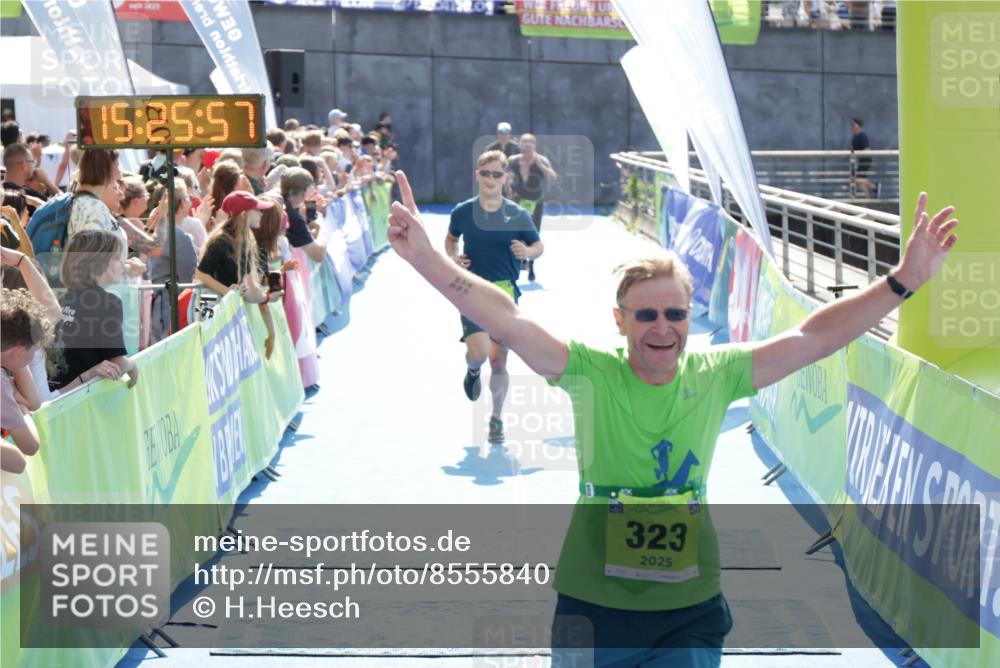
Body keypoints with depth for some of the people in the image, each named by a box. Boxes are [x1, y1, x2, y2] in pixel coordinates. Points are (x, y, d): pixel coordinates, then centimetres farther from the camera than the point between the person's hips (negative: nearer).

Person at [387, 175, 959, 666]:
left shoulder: (715, 376, -3)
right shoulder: (591, 374, -8)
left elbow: (812, 338, -5)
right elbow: (507, 321, -18)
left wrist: (905, 280, -12)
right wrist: (427, 258, -29)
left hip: (690, 612, 1)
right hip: (592, 606, -1)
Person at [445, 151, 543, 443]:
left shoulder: (518, 215, -3)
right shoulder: (462, 211, -2)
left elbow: (539, 246, 8)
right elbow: (451, 238, 18)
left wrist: (527, 251, -15)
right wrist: (452, 257, -3)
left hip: (505, 293, 1)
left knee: (499, 361, 4)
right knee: (479, 352, -20)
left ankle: (496, 419, 23)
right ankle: (473, 371, 19)